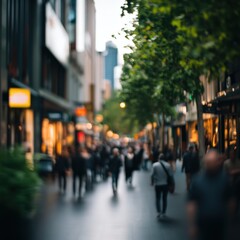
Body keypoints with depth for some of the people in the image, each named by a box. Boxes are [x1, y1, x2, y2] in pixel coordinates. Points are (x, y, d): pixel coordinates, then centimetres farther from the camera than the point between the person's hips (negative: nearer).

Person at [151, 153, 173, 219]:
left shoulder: (155, 165, -8)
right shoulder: (168, 165, -7)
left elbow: (152, 175, -10)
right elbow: (171, 175, -8)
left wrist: (152, 182, 5)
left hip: (157, 185, -1)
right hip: (165, 184, 1)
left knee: (158, 199, 9)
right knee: (164, 199, 13)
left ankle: (158, 212, -6)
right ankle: (163, 213, 16)